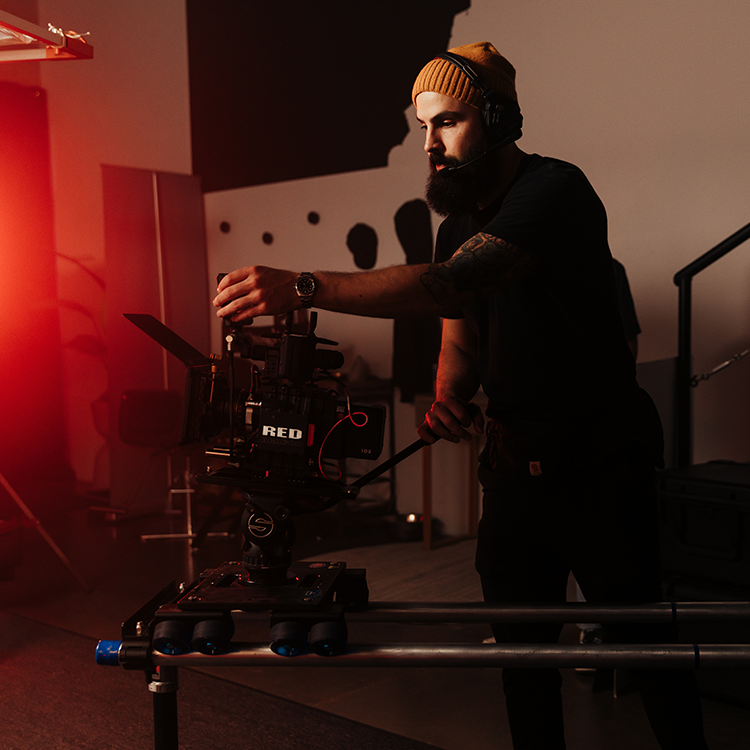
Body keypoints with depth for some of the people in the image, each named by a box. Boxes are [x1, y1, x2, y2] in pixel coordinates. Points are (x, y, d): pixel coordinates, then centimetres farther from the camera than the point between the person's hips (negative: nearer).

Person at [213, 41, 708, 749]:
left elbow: (454, 285, -34)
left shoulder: (554, 189, -18)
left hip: (597, 459, -7)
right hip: (514, 462, 7)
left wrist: (304, 286, -42)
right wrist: (447, 398, -14)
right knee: (519, 637, 13)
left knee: (641, 637, 4)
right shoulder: (459, 226, 9)